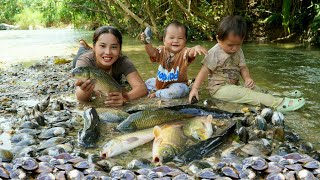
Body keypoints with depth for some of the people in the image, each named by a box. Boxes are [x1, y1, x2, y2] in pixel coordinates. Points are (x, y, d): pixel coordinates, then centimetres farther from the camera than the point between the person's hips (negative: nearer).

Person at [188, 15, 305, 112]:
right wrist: (195, 88, -23)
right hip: (219, 88, -8)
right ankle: (278, 104, -29)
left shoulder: (238, 51, 4)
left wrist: (247, 78, -16)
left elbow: (243, 67, 5)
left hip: (233, 86, 8)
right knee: (247, 94, -23)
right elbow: (204, 71, -16)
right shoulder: (215, 53, -16)